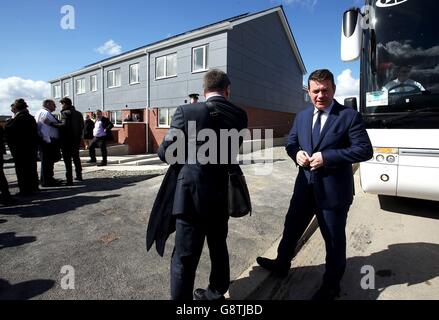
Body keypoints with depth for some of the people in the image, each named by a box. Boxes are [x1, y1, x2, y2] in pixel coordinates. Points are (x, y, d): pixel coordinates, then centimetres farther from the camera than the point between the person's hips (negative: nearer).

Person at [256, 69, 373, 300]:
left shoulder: (349, 116, -9)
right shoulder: (302, 116, 8)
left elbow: (365, 150, -14)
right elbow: (290, 142, 15)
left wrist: (326, 157, -23)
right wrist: (296, 153, -9)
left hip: (333, 190, -5)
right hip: (305, 186, 5)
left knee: (334, 239, 13)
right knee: (291, 227, 20)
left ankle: (331, 285, 36)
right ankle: (281, 264, 45)